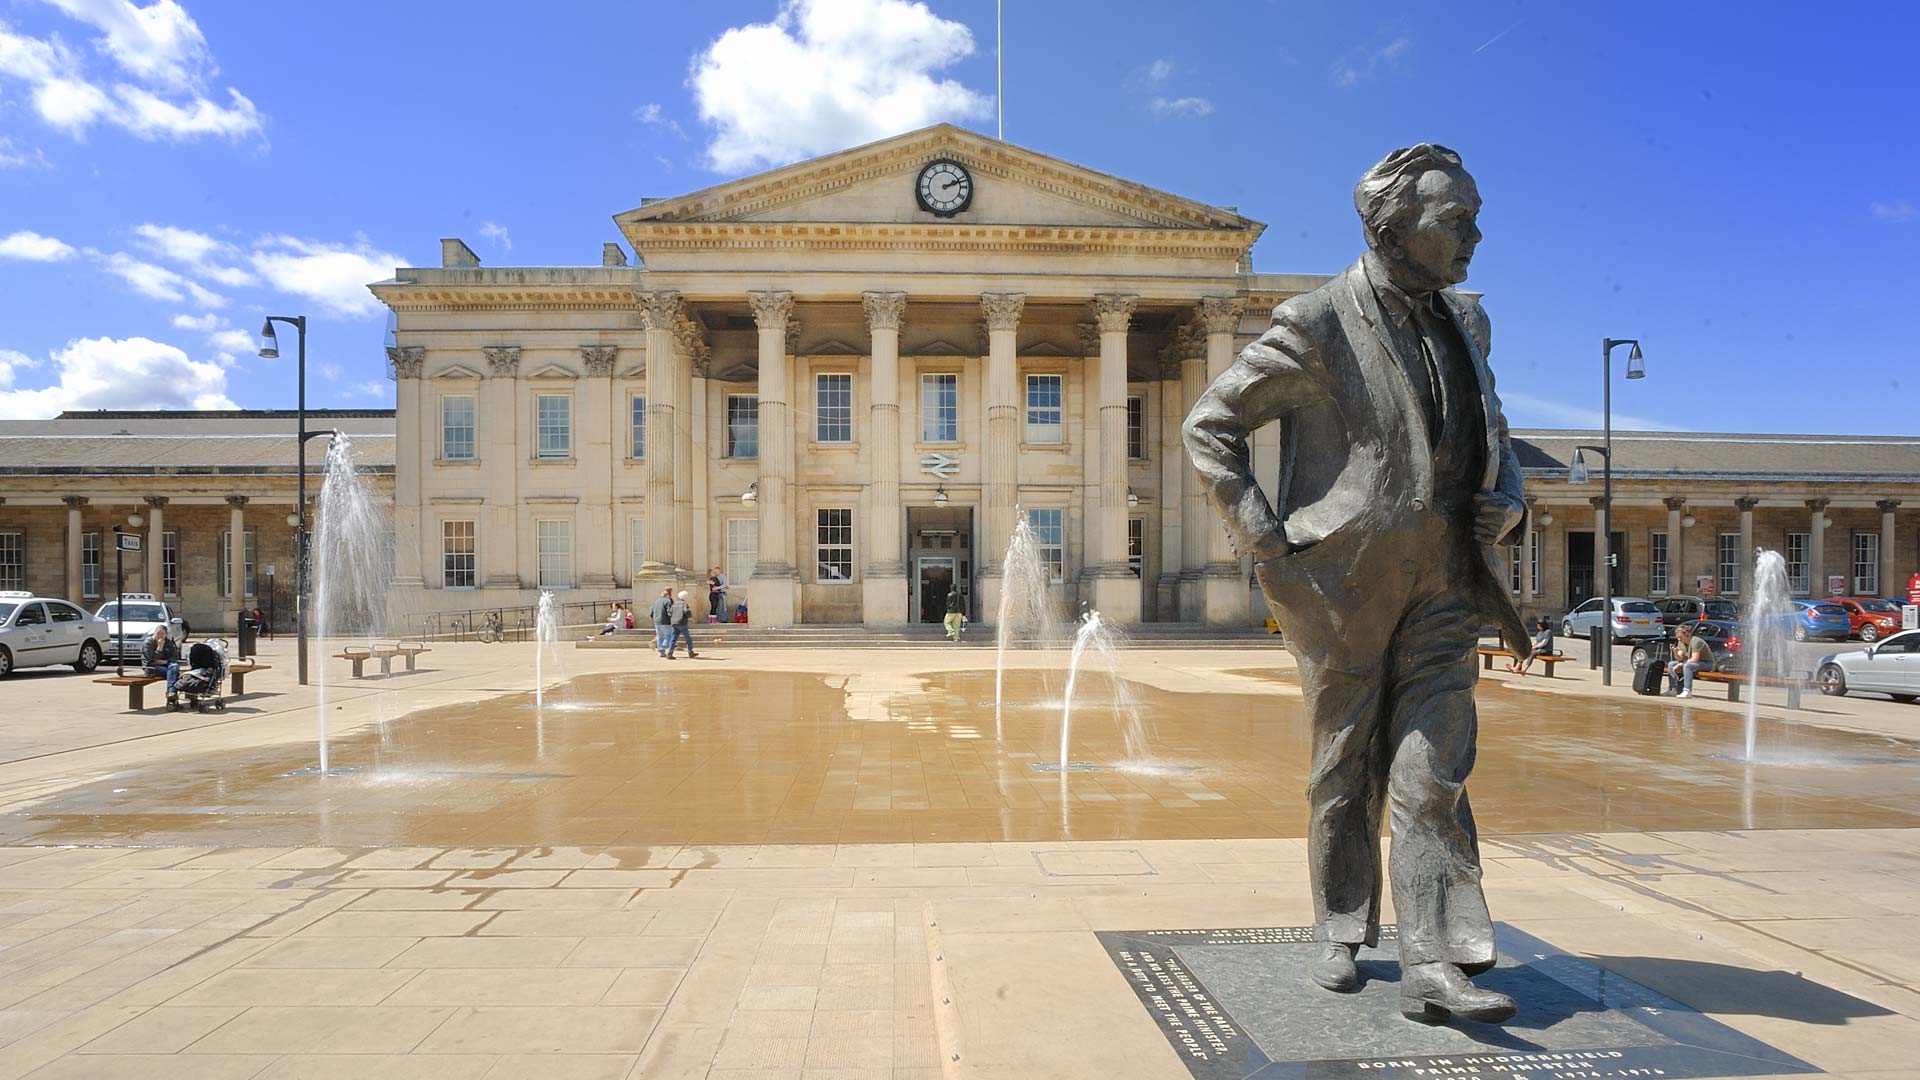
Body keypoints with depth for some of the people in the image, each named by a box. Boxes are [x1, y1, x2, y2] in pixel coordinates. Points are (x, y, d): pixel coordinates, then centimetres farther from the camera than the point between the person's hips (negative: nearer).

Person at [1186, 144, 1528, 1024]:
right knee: (1346, 770, 9)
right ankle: (1339, 934, 26)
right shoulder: (1317, 325, -7)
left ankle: (1432, 966, 4)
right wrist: (1263, 538, -12)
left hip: (1442, 586, 5)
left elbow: (1490, 431, 27)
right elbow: (1210, 426, -6)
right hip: (1343, 581, -4)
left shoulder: (1463, 321, 14)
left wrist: (1509, 498, 5)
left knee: (1431, 773, -1)